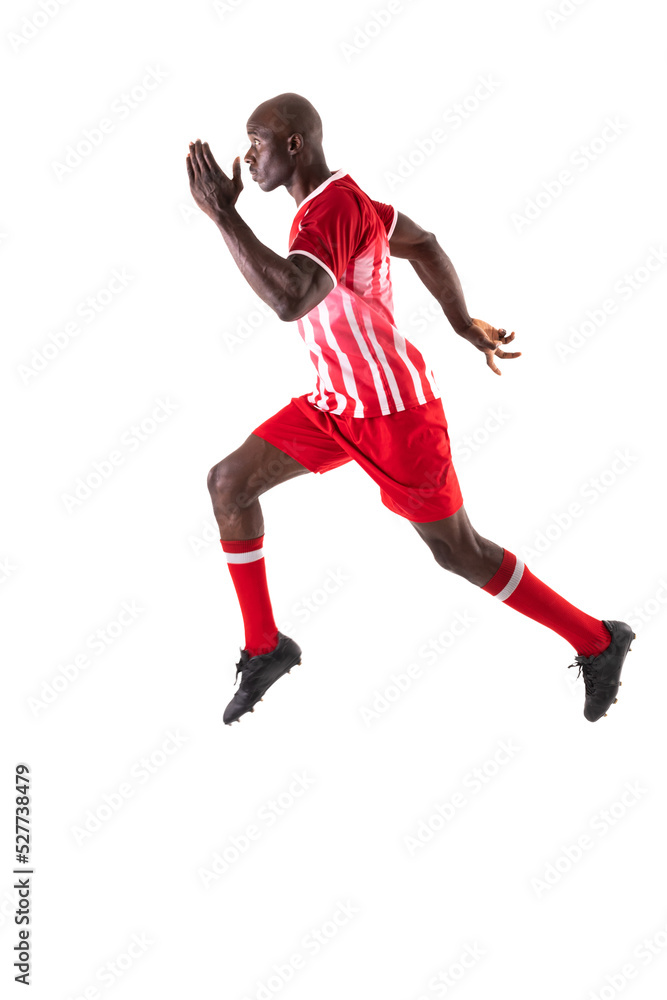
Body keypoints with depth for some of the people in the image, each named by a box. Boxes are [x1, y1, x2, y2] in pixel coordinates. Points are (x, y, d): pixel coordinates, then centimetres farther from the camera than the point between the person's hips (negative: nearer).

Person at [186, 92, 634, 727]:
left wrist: (221, 213, -39)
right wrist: (464, 324, 24)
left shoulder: (330, 211, -26)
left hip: (393, 412, -10)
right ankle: (265, 647, 15)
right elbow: (421, 243, 18)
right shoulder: (334, 195, 5)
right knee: (228, 483, 2)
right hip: (338, 402, 10)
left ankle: (597, 641, 21)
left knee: (460, 553, 2)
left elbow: (290, 301, -46)